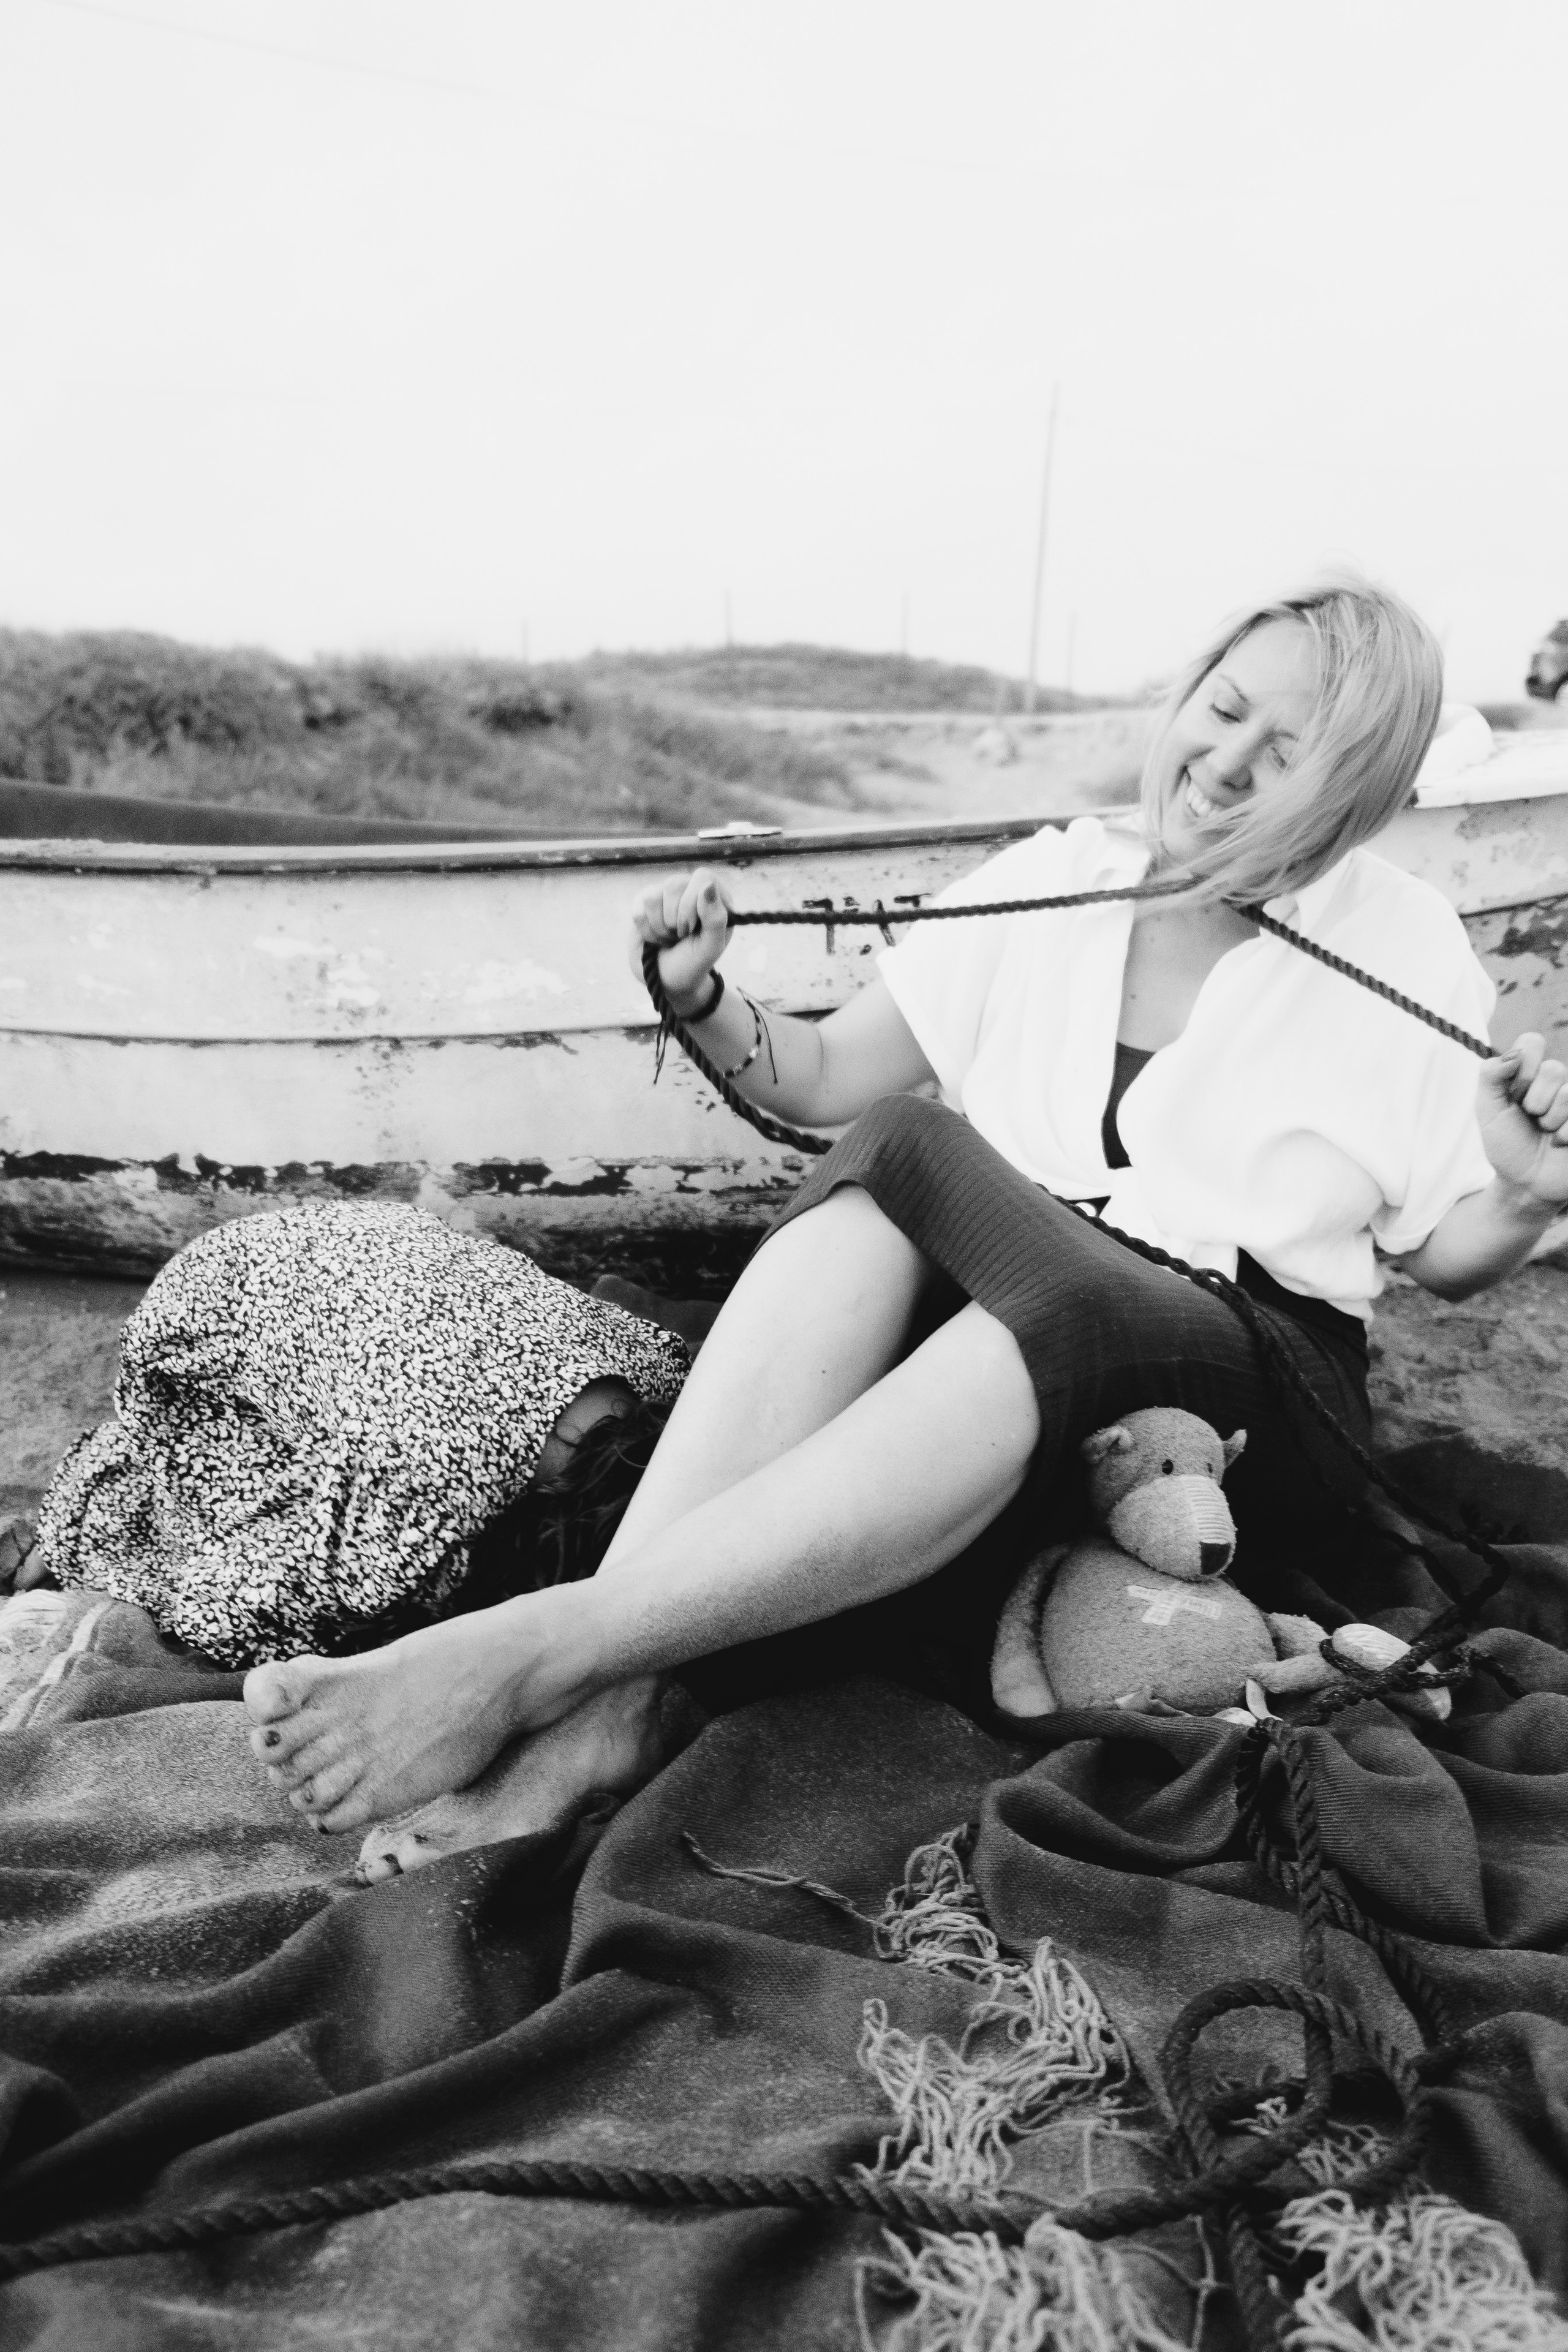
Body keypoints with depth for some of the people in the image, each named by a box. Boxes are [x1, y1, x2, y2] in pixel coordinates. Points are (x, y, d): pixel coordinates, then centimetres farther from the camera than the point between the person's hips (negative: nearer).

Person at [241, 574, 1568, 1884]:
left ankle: (528, 1655, -40)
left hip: (1246, 1366, -2)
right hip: (1005, 1286, 3)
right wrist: (702, 1002, -10)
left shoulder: (1405, 954, 3)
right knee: (893, 1157, -32)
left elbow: (1444, 1262, 8)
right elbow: (820, 1082, 8)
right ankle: (608, 1699, -39)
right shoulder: (1049, 883, 7)